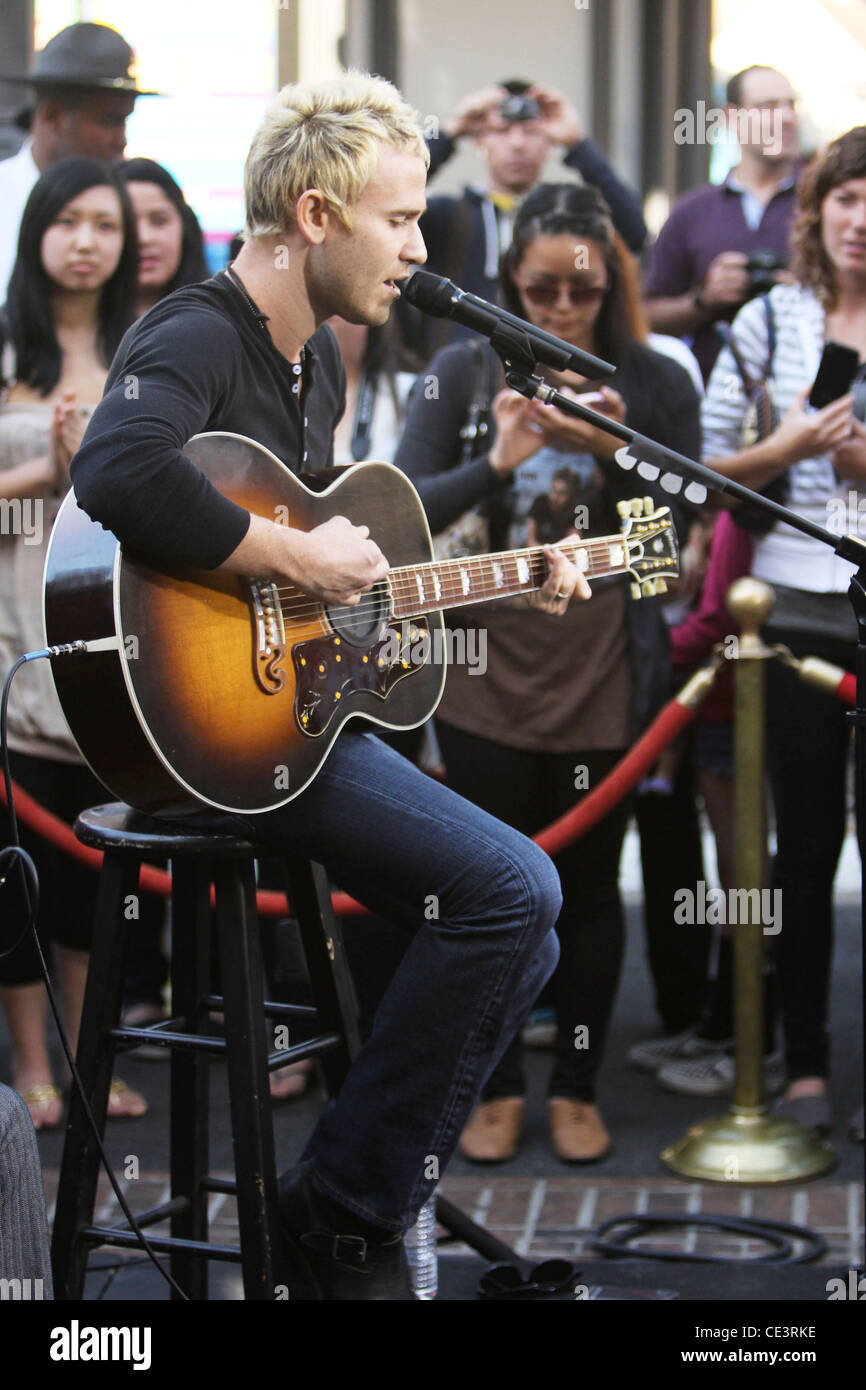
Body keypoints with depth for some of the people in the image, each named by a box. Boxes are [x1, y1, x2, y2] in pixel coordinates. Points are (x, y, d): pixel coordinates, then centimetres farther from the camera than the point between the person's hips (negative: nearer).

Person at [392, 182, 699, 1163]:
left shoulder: (655, 383, -2)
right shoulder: (463, 372, -1)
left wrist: (618, 453, -17)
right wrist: (496, 462, -23)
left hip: (606, 682, 0)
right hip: (486, 679, 0)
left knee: (588, 887, 9)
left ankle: (578, 1086, 23)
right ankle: (500, 1087, 21)